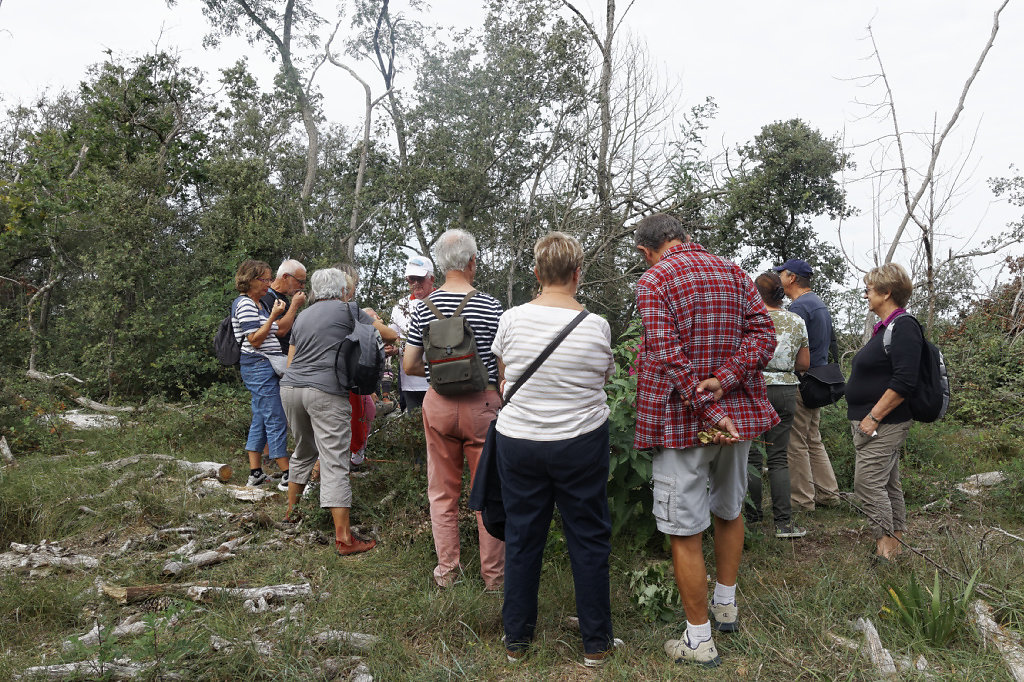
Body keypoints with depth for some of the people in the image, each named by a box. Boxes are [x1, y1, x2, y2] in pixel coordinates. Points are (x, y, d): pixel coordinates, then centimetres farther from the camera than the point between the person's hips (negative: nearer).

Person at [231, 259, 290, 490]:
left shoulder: (259, 303, 18)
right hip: (259, 366, -10)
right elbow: (255, 340, -18)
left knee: (260, 420, 12)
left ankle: (255, 473, 18)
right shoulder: (245, 304, -12)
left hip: (263, 367, 10)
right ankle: (287, 476, -4)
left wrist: (277, 315, 13)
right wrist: (273, 316, -18)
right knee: (276, 420, -8)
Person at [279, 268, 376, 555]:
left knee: (303, 452, 25)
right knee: (334, 462, -7)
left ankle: (291, 511, 37)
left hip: (290, 388, 7)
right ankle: (343, 537, -7)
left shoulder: (303, 316, 20)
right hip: (326, 392, -7)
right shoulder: (347, 310, 2)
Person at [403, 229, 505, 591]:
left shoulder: (424, 309, -1)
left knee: (442, 490, 14)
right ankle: (493, 574, 19)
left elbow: (408, 365, 2)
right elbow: (504, 366, -8)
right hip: (482, 403, -2)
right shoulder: (491, 307, -10)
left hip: (438, 404, 3)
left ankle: (446, 571, 24)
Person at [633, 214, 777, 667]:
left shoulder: (653, 281, -9)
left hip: (681, 420, -6)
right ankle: (726, 606, 41)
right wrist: (724, 380, -14)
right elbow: (763, 332, -2)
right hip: (739, 412, 7)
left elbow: (669, 357, -19)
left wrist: (707, 410, -19)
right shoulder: (734, 272, 8)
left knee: (684, 532, 3)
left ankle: (699, 641, 14)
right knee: (729, 510, 24)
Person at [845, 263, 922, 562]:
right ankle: (895, 546, 23)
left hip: (884, 423, -10)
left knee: (868, 484, -9)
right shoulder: (885, 327, 15)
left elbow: (904, 381, -24)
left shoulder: (904, 326, -15)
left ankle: (885, 551, -2)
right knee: (889, 484, 14)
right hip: (872, 421, 10)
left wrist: (874, 417, -21)